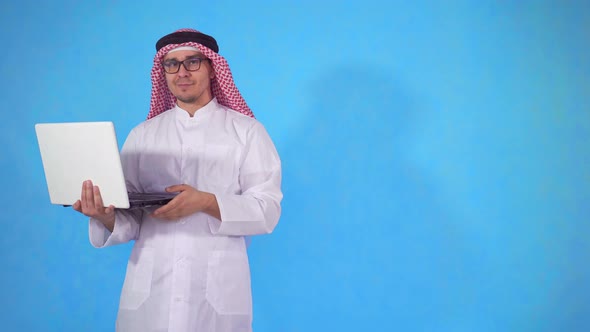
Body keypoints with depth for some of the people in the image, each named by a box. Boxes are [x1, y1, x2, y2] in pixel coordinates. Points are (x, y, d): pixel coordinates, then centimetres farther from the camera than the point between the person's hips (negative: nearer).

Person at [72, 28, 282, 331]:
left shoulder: (247, 131, 2)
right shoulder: (142, 135, 10)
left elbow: (267, 210, -5)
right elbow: (130, 219, 5)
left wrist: (207, 202, -20)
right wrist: (106, 216, -18)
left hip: (218, 287, -2)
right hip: (148, 288, 2)